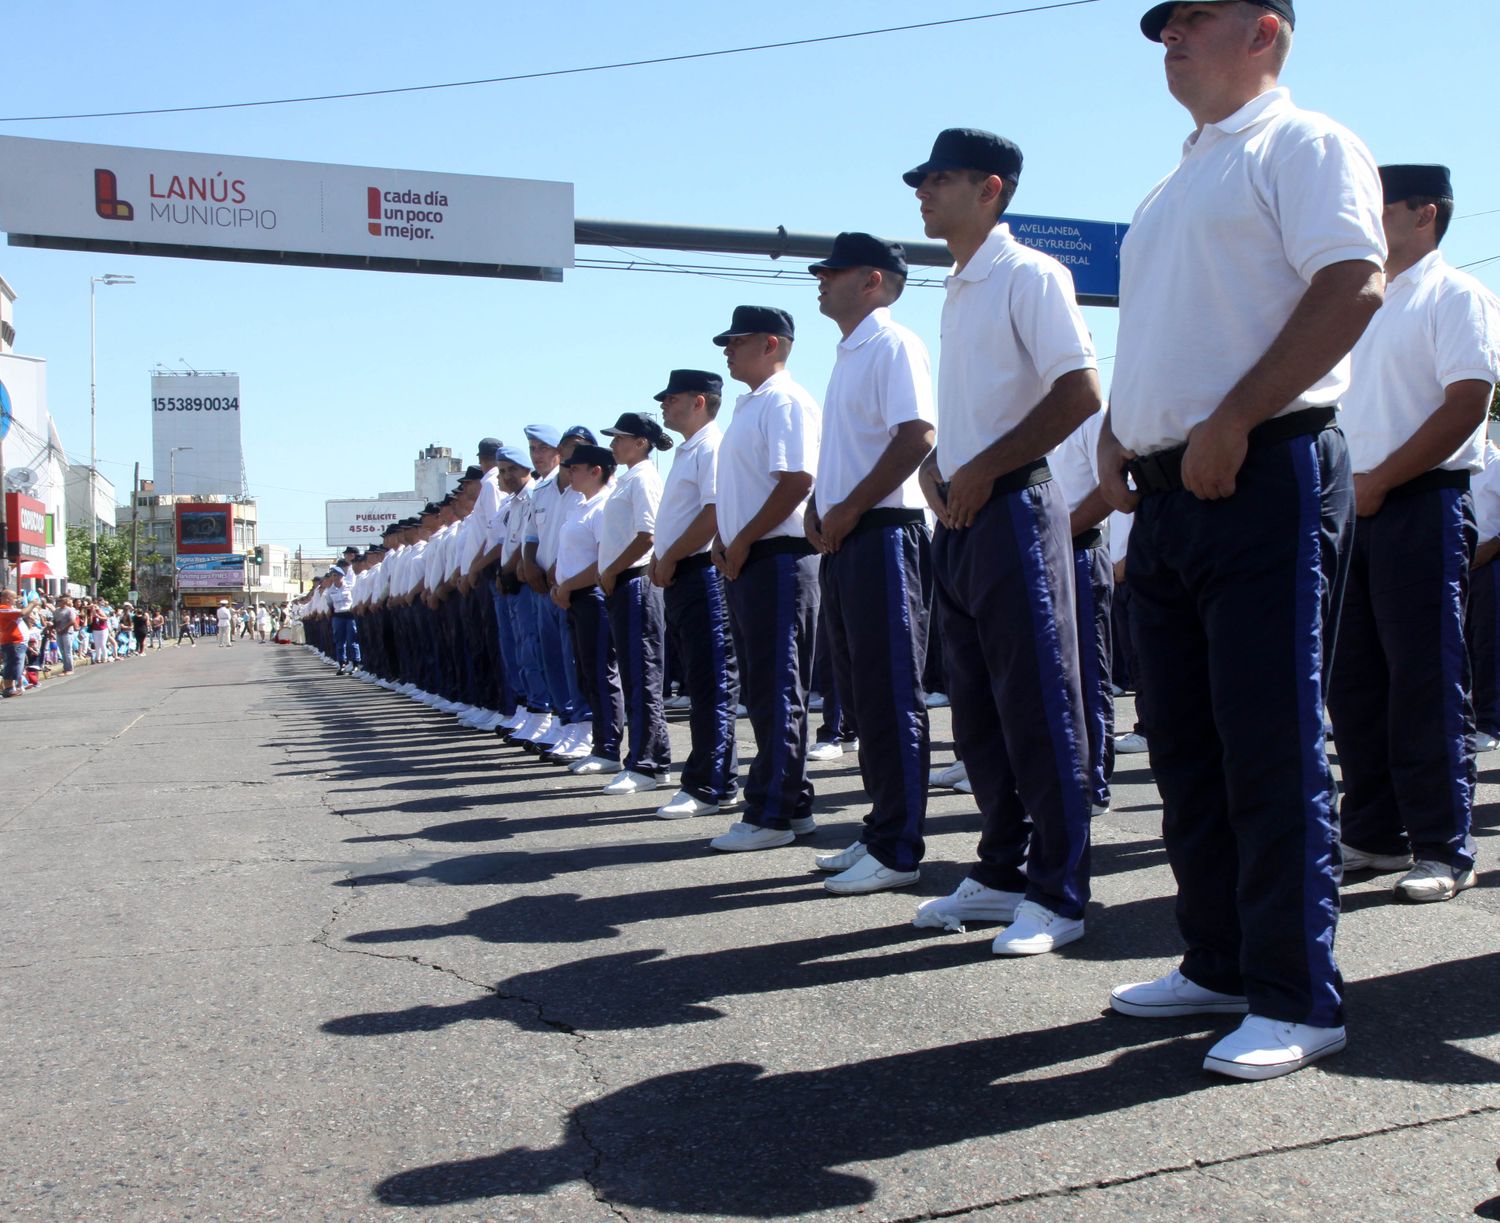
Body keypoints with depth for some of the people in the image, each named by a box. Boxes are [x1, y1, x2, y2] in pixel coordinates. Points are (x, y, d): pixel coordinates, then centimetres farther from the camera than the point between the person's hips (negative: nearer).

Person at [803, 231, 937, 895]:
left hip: (882, 535, -10)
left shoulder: (893, 345, -8)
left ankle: (898, 850, 0)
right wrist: (817, 505, 9)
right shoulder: (847, 354, 21)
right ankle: (879, 832, 22)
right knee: (860, 697, 13)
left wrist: (849, 510, -17)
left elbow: (917, 437, -19)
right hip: (842, 542, 10)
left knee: (891, 699, -6)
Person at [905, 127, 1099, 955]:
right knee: (978, 711, 12)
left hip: (1013, 507, -9)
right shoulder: (957, 290, 19)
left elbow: (1080, 392, -16)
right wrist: (937, 465, 8)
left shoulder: (1028, 275, -7)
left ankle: (1058, 894, 2)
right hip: (960, 517, 9)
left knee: (1037, 707, -5)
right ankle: (1002, 872, 22)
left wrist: (982, 469, -16)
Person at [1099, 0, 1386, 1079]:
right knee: (1187, 746, 10)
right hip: (1165, 495, 9)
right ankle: (1221, 964, 21)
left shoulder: (1301, 145, -1)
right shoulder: (1177, 186, 25)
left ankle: (1298, 1001, 2)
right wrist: (1118, 433, 11)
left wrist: (1231, 424, -19)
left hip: (1266, 476, -9)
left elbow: (1354, 286, -16)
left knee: (1271, 747, -7)